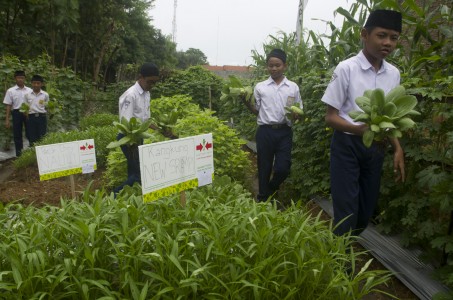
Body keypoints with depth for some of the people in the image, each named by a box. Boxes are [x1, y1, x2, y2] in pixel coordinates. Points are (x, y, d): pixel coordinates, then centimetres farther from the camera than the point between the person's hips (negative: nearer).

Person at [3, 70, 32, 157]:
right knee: (17, 134, 6)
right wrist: (7, 120, -3)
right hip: (17, 113, -1)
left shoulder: (29, 90, 6)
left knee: (29, 133, 4)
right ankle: (19, 153, 14)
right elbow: (8, 106, 1)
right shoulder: (11, 91, 2)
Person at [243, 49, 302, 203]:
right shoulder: (260, 87, 5)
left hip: (284, 132, 0)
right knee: (264, 168, 6)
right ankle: (263, 199, 24)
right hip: (265, 132, 0)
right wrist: (246, 102, -8)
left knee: (282, 169, -3)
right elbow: (256, 111, 9)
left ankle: (270, 191, 28)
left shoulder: (293, 87, 6)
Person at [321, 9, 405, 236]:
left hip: (375, 148, 6)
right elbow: (331, 117, -11)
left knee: (366, 210, 13)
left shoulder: (393, 74, 5)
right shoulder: (346, 69, -12)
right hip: (347, 145, -5)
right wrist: (358, 129, -28)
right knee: (346, 211, -6)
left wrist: (397, 148, 4)